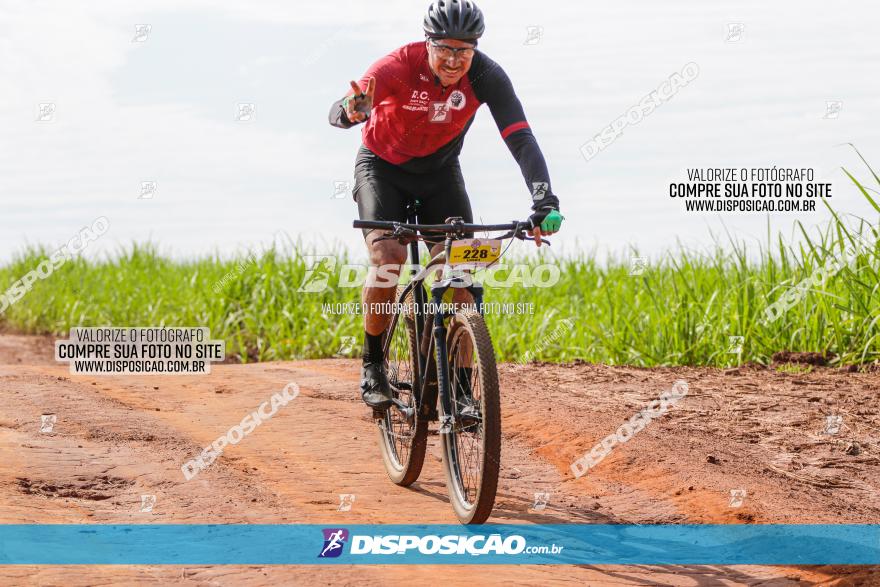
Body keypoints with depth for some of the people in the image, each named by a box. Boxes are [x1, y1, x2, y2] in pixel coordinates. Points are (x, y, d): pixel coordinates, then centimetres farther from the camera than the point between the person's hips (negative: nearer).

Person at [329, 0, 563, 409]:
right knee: (388, 257, -25)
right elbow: (338, 113, -40)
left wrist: (544, 203, -44)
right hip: (383, 167, -2)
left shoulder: (486, 76, -24)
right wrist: (352, 111, -66)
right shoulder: (400, 66, -30)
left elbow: (521, 139, -30)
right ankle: (373, 367, -8)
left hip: (440, 172, 2)